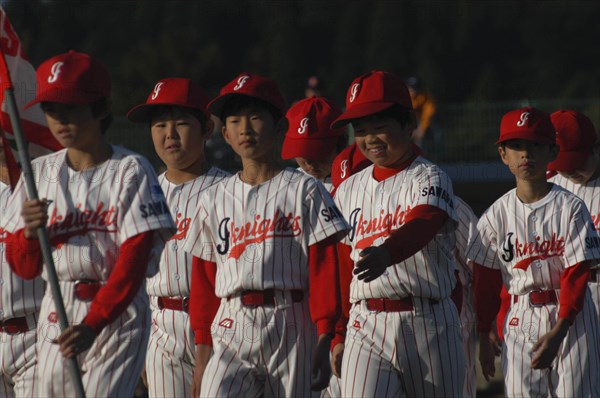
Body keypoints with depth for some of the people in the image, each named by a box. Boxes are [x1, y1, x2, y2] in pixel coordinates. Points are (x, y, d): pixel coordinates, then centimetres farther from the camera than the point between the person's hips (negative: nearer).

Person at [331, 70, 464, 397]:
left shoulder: (429, 179, -3)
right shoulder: (348, 191, 13)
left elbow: (422, 225, -26)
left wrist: (386, 253, -46)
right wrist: (338, 334, 15)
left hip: (427, 324, -3)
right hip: (366, 327, 3)